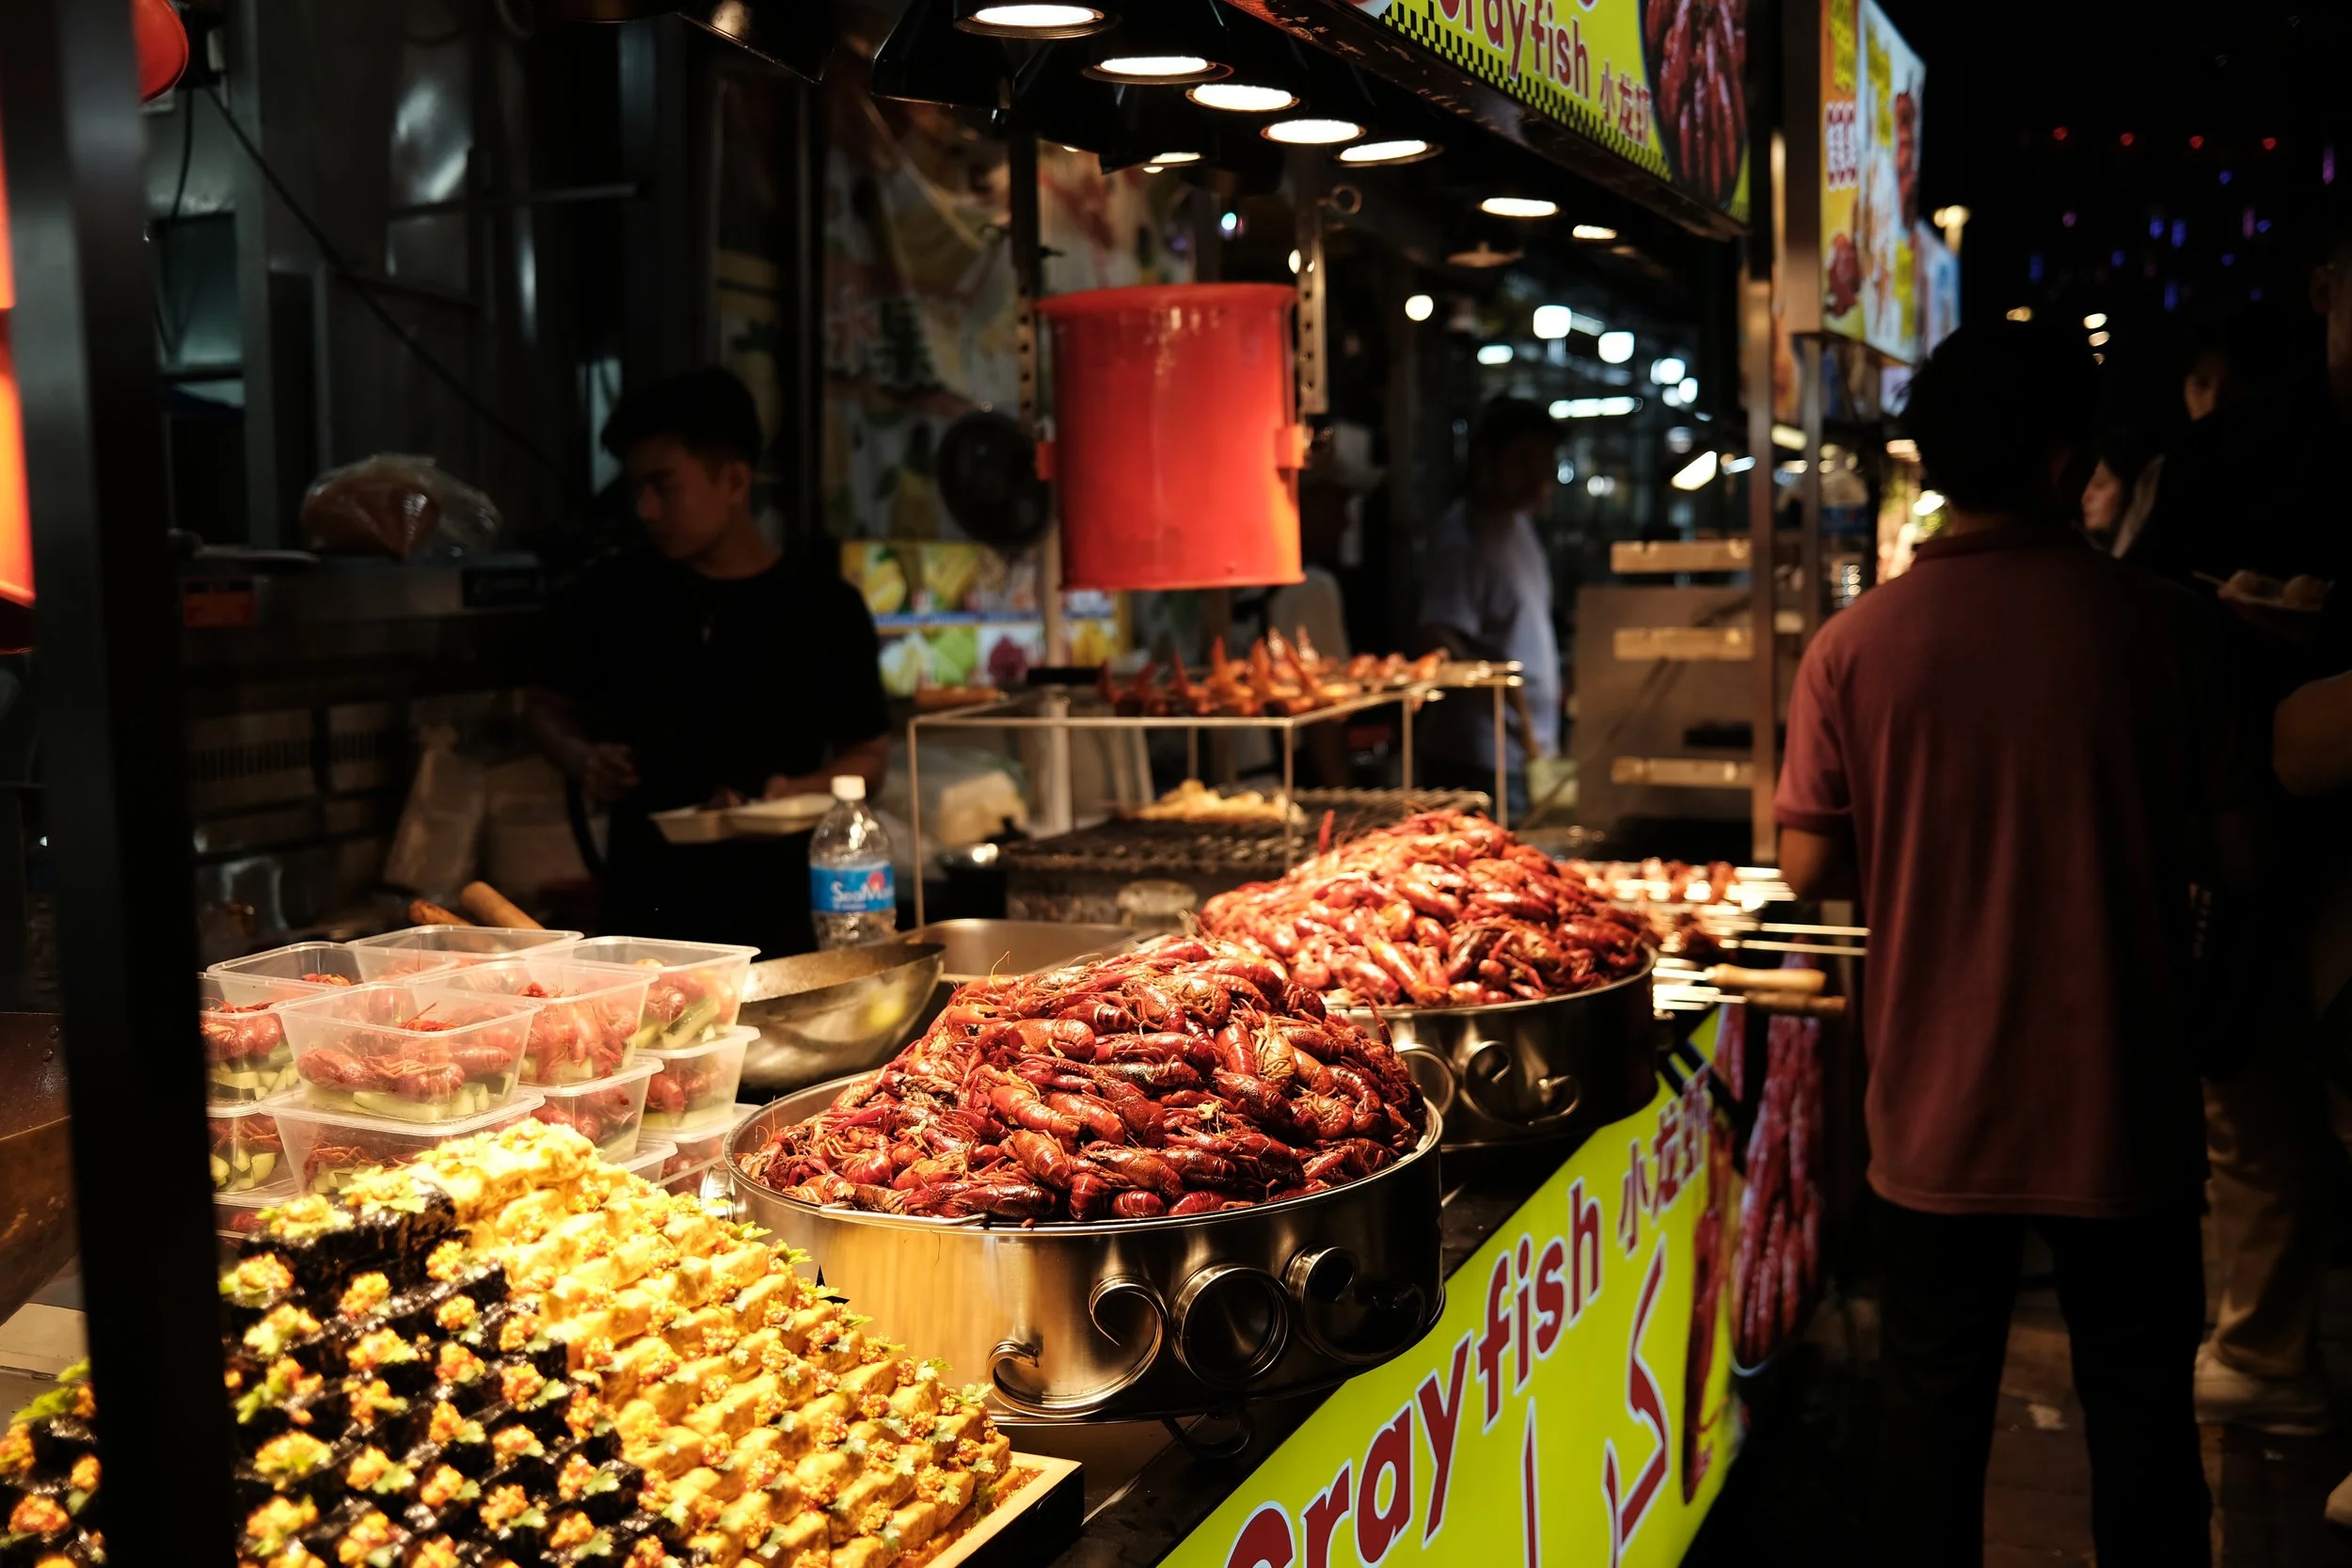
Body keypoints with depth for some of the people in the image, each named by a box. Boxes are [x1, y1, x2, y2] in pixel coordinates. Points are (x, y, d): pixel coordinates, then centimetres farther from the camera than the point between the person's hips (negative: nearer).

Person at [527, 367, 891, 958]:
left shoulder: (823, 605, -2)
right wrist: (583, 759, -3)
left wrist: (796, 794, -15)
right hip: (642, 905, 2)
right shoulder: (615, 593, 5)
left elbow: (868, 755, 4)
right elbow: (548, 705, 18)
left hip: (778, 916, -2)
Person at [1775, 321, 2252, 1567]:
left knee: (1933, 1415, 14)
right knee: (2140, 1415, 16)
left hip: (1936, 1113, 0)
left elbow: (1810, 866, -5)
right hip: (2120, 1106, 0)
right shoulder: (2159, 625, -9)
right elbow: (2232, 850, -3)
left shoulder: (1855, 645, -9)